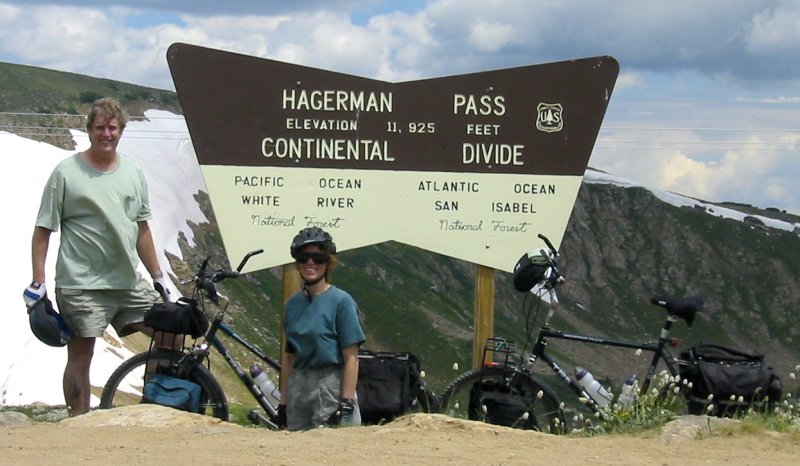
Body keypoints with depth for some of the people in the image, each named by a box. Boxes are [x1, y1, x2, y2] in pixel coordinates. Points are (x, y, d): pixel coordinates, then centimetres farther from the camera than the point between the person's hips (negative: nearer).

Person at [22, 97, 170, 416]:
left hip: (128, 283, 5)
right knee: (80, 357, -2)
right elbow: (43, 231, -4)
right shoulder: (66, 173, -4)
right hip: (81, 285, -5)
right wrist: (37, 283, -10)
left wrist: (157, 276, 16)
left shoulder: (133, 172, 11)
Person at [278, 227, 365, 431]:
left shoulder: (341, 301, -6)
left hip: (332, 386, -6)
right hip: (298, 387, 6)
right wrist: (284, 401, 11)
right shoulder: (293, 303, 12)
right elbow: (288, 355, 15)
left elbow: (351, 358, -9)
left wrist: (347, 403, -15)